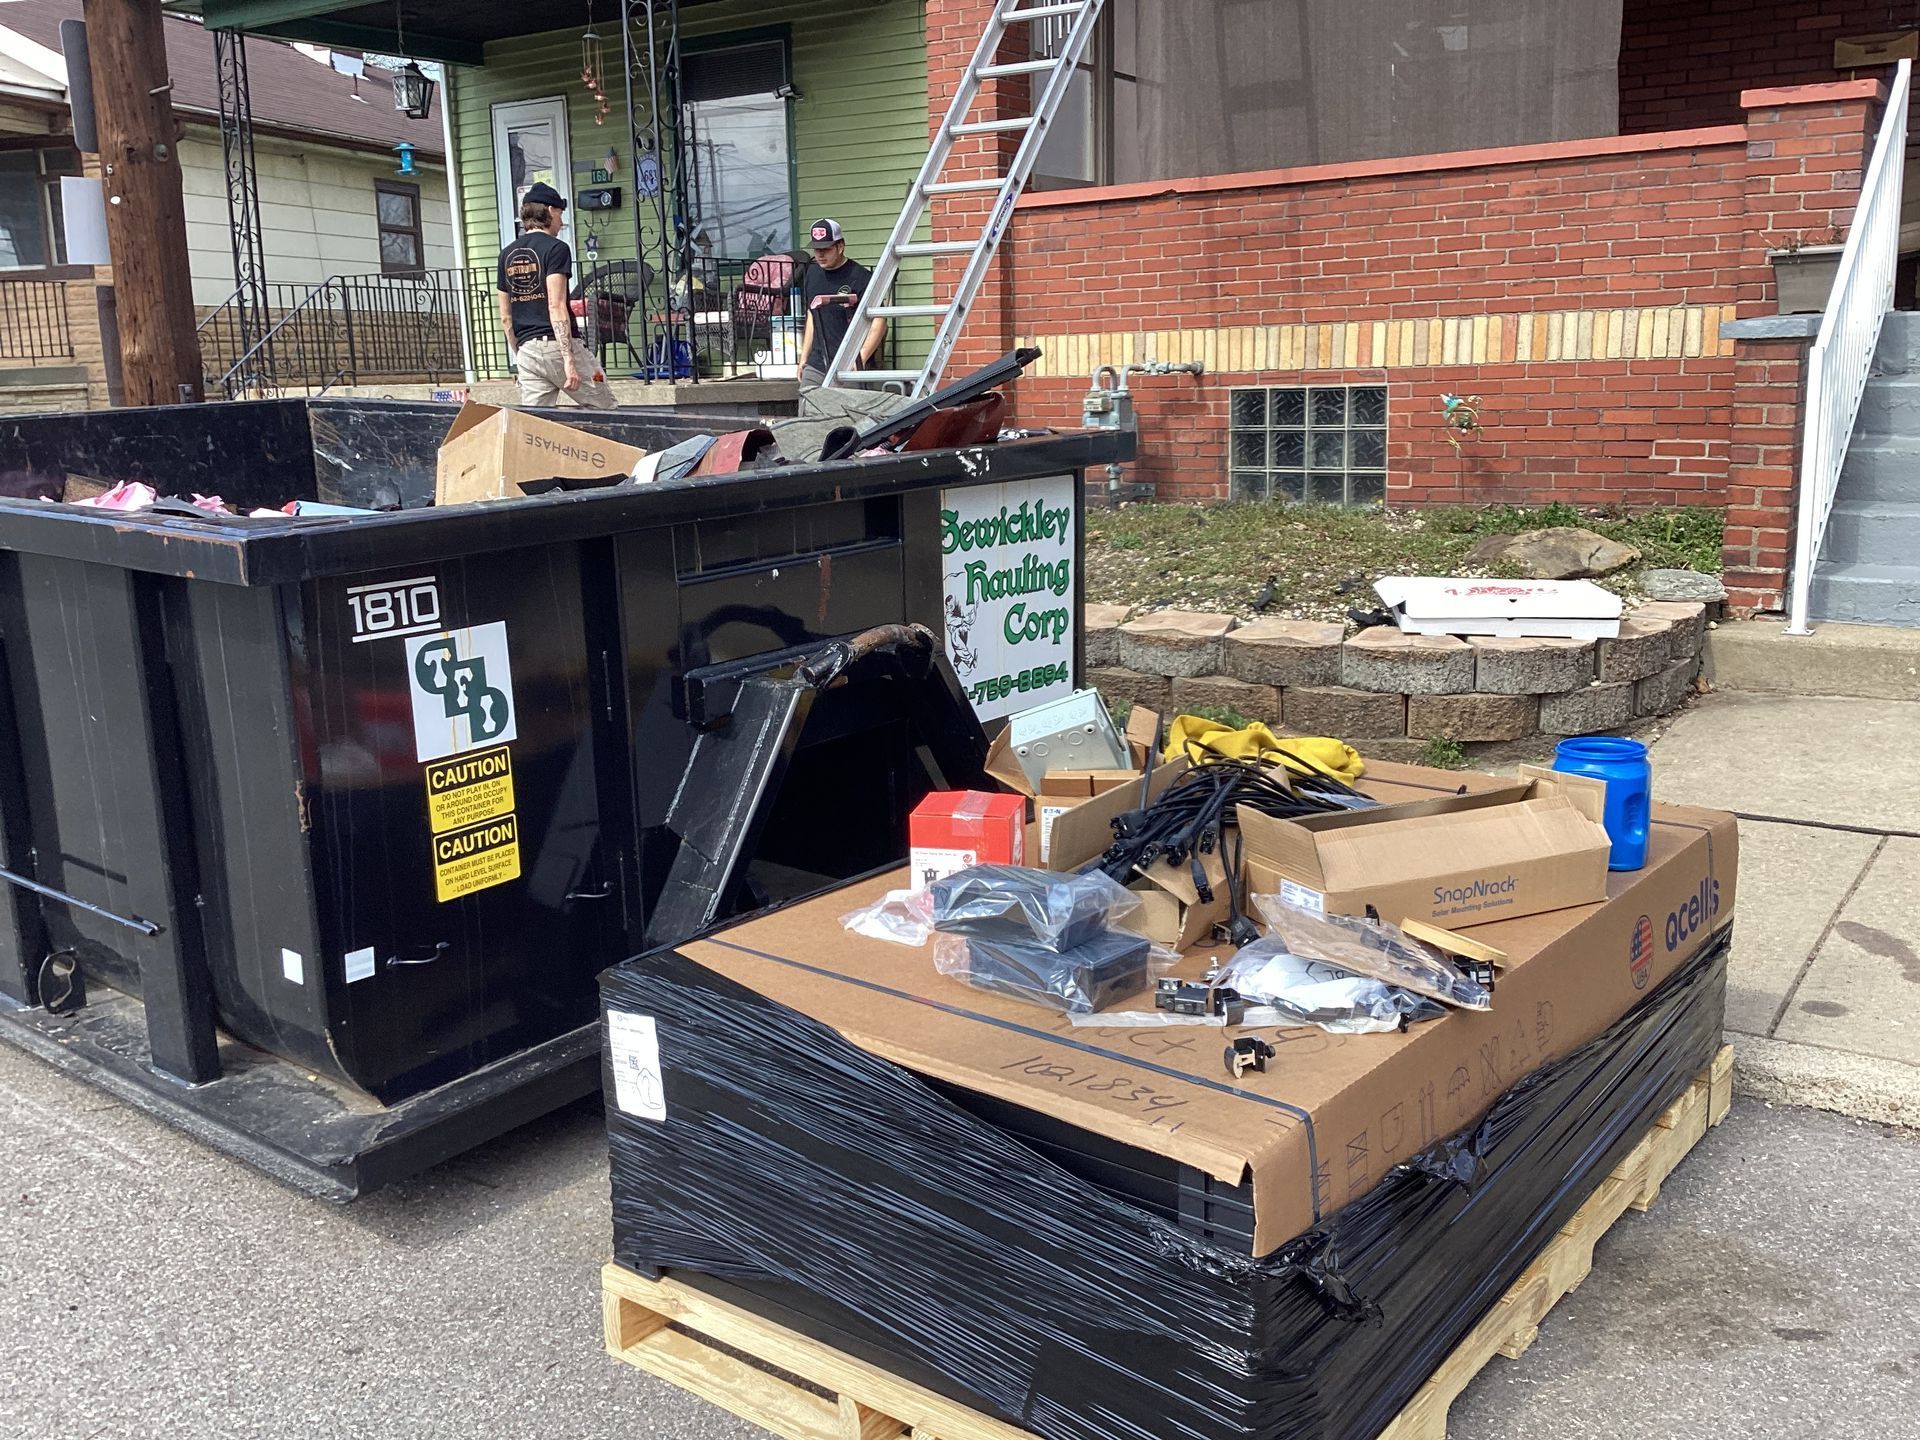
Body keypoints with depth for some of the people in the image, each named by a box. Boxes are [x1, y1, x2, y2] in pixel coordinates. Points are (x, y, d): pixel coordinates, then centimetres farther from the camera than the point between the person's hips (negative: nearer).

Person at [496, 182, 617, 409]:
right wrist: (569, 360, -19)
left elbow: (505, 316, 17)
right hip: (557, 345, -6)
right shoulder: (555, 248, -5)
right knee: (607, 412, 4)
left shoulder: (507, 254, 15)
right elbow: (556, 306, -16)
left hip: (527, 349, 6)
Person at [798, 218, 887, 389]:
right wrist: (804, 357, 20)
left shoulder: (860, 277, -8)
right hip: (816, 367, 6)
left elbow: (879, 322, -12)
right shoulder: (813, 273, 14)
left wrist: (860, 359, -21)